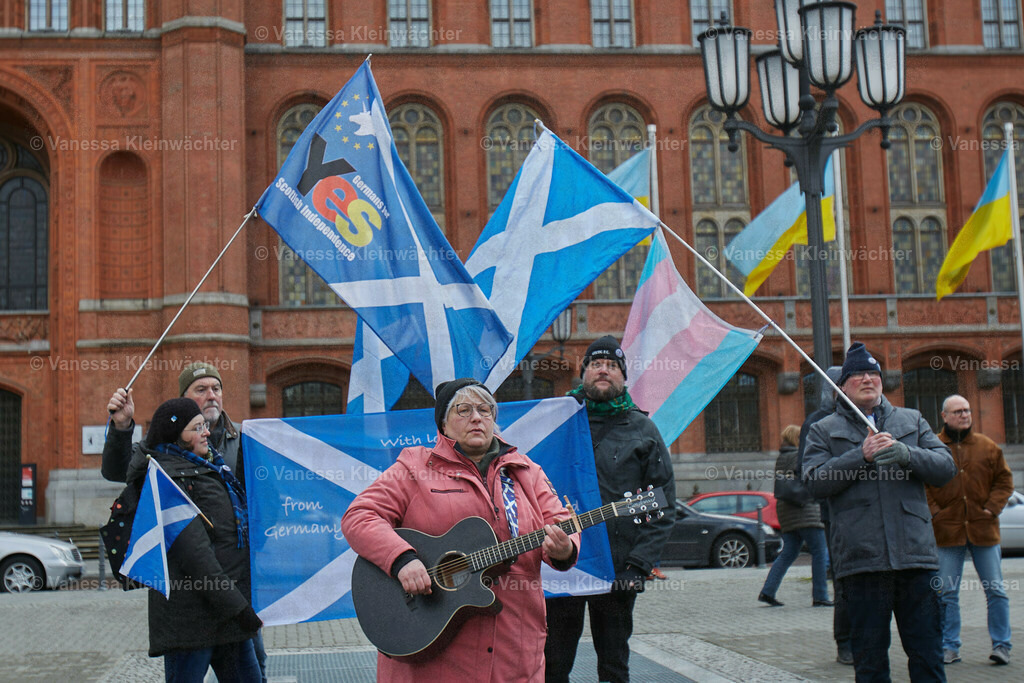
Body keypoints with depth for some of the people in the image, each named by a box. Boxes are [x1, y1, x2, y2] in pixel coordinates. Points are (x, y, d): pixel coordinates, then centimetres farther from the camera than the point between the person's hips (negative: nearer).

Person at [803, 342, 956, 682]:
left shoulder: (912, 421, 19)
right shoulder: (824, 430, 12)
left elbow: (946, 466, 8)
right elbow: (815, 481, -2)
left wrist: (906, 455, -10)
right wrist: (861, 455, -12)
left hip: (916, 554, 2)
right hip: (861, 560, -1)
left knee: (927, 653, 2)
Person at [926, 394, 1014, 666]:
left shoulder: (987, 446, 7)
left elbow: (1004, 480, 11)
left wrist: (992, 507, -2)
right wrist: (933, 511, -6)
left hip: (983, 530, 1)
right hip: (947, 531, -1)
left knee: (996, 591, 3)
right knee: (946, 594, 3)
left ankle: (1001, 644, 13)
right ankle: (949, 646, 12)